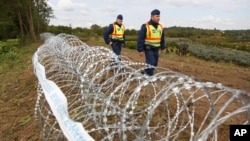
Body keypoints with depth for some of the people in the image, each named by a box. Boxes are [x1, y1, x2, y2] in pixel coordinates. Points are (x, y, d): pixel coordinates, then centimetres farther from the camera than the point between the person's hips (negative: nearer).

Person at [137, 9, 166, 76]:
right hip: (148, 49, -6)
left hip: (156, 49, 7)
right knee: (151, 63, -11)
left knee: (154, 64, 13)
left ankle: (145, 72, 34)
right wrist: (140, 50, -15)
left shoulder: (160, 27, 8)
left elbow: (162, 38, 19)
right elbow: (140, 39, -13)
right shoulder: (145, 26, -12)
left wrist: (162, 47, 19)